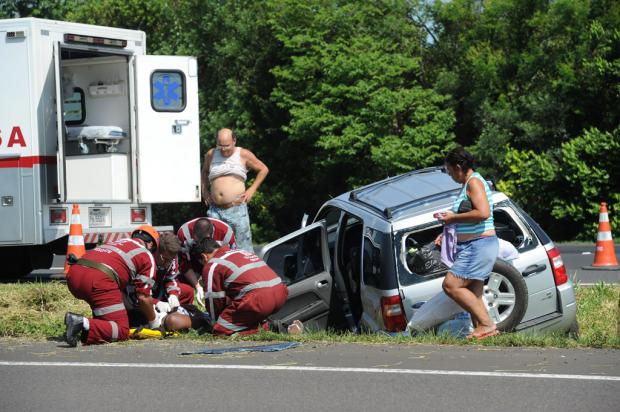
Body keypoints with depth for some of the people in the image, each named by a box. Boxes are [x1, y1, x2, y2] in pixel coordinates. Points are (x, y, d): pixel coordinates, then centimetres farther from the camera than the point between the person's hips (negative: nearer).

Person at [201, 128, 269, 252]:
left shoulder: (243, 155, 2)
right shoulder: (211, 155, 11)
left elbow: (263, 170, 12)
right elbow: (204, 172, 31)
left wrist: (252, 190, 4)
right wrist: (204, 191, 16)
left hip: (237, 209, -3)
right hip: (215, 210, 3)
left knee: (243, 248, -4)